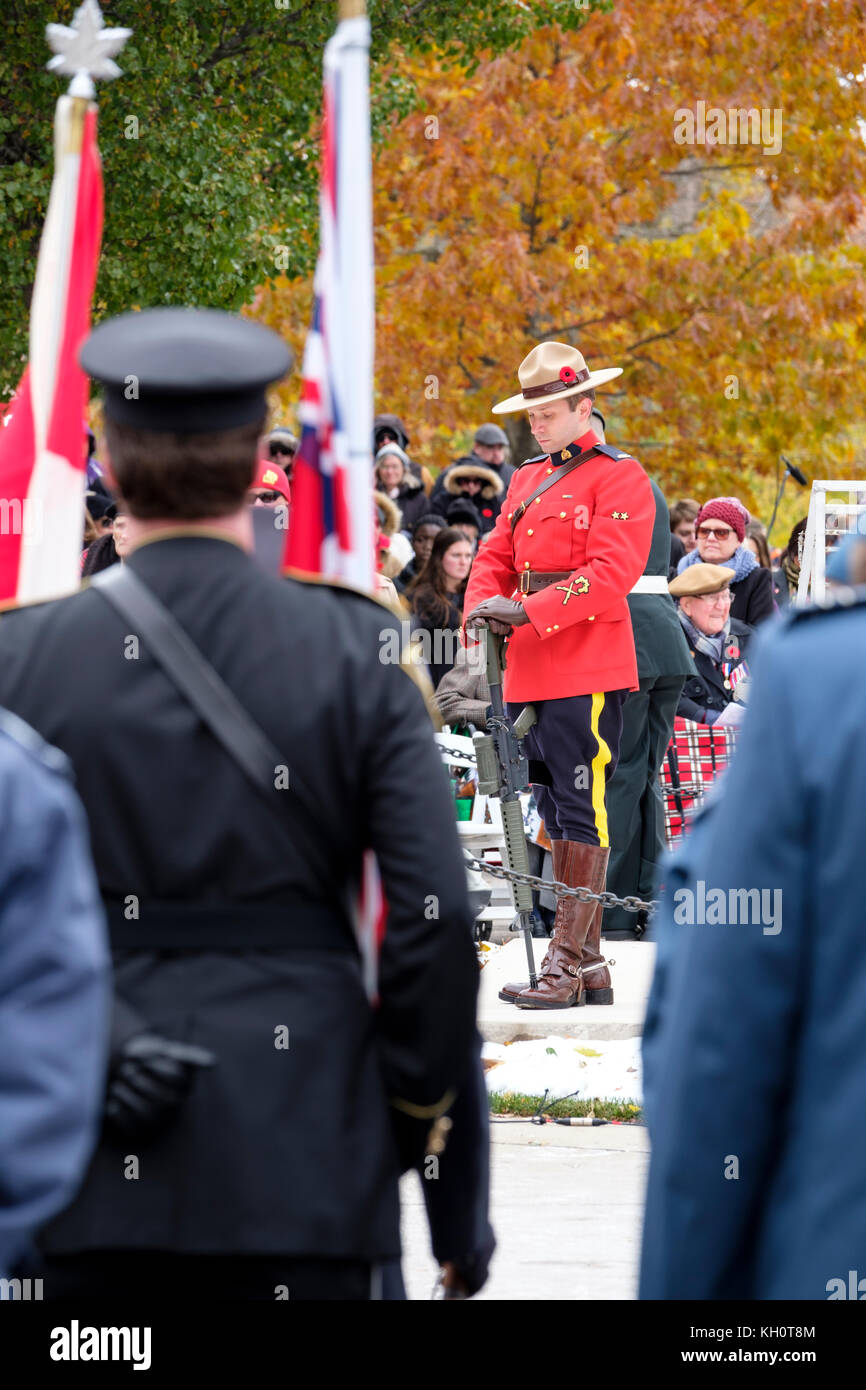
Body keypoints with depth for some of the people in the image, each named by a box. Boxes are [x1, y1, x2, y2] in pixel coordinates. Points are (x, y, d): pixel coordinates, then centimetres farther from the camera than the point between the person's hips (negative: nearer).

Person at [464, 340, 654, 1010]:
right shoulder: (529, 478, 19)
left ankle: (569, 965, -10)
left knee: (581, 812, -8)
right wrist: (483, 608, -4)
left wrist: (530, 611, -21)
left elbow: (611, 573, -16)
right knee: (554, 811, 10)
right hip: (531, 672, 8)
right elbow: (495, 557, 18)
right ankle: (589, 962, 15)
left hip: (588, 673, -8)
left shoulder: (619, 477, -5)